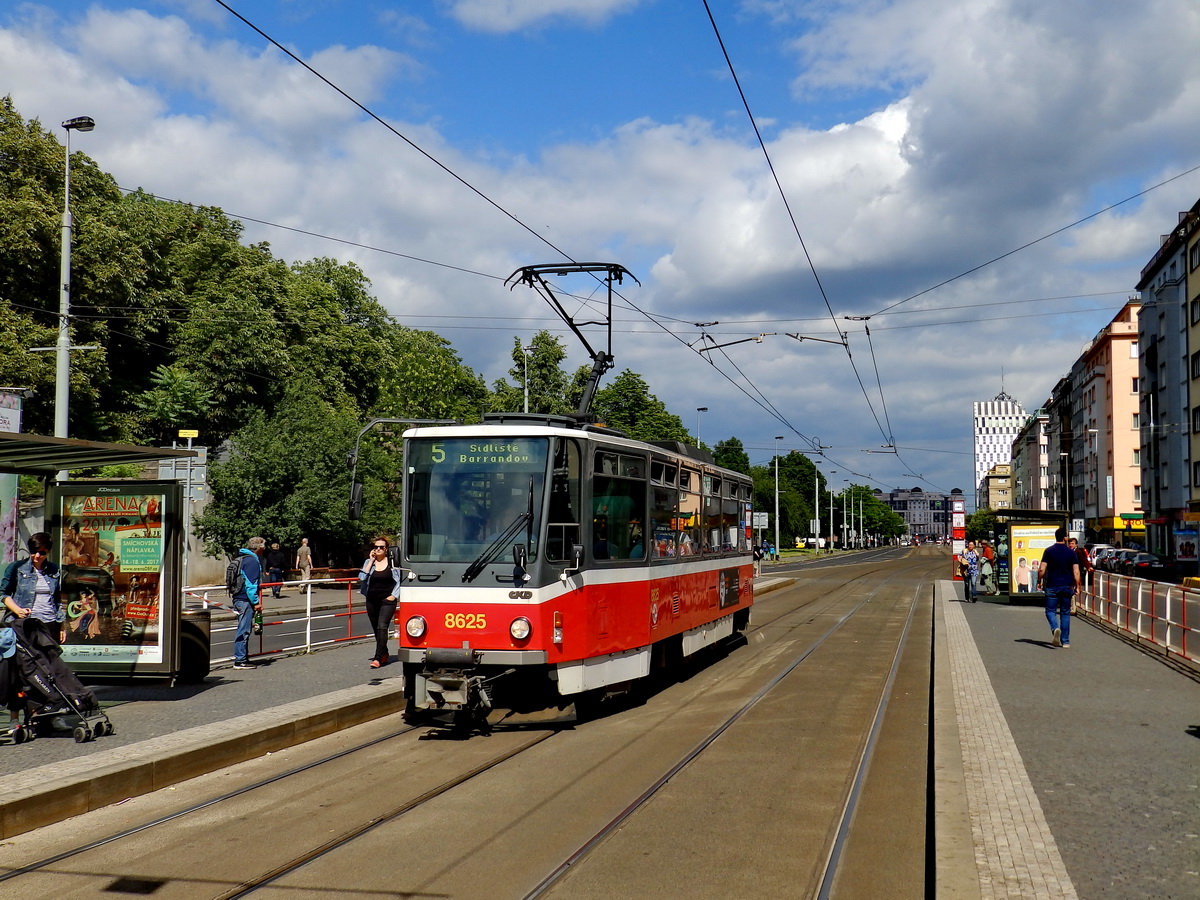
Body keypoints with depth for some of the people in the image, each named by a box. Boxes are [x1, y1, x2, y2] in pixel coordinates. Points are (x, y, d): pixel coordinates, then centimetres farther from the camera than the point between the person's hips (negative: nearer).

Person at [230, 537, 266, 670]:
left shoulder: (241, 558, 17)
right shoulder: (252, 561, -15)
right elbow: (250, 584, -20)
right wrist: (256, 602, -19)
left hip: (238, 598, 10)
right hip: (246, 600, -10)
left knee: (243, 629, 16)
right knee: (244, 630, -6)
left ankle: (243, 658, 23)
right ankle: (240, 660, -4)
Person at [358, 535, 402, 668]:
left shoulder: (393, 562, 0)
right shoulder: (369, 562, 8)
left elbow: (400, 581, 4)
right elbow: (362, 577, -7)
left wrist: (394, 595, -6)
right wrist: (371, 561, -7)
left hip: (387, 600, -4)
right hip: (372, 601, 4)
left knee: (382, 627, -16)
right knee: (376, 629, 13)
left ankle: (378, 658, -22)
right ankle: (384, 654, 30)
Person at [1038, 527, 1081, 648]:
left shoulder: (1049, 551, -4)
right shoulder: (1071, 552, 0)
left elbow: (1042, 569, -9)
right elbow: (1076, 572, -4)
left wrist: (1039, 581, 6)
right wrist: (1077, 586, 6)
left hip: (1052, 586, -2)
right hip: (1067, 586, 2)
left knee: (1050, 610, 8)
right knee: (1065, 613, 10)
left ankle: (1055, 628, -22)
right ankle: (1065, 641, 11)